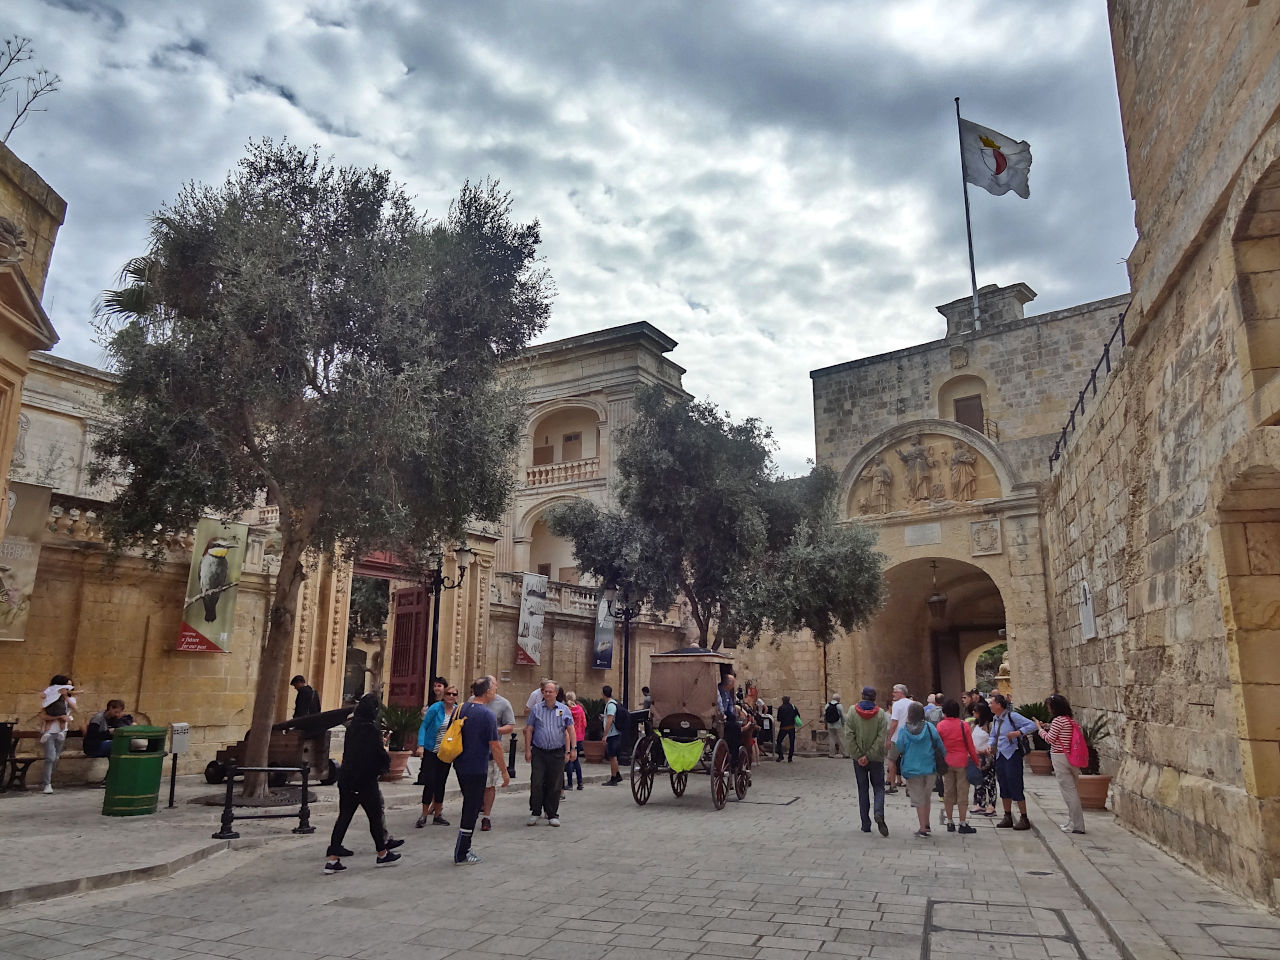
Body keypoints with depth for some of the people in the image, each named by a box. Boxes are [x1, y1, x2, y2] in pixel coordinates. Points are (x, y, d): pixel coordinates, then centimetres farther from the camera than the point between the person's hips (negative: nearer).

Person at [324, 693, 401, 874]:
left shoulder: (351, 727, 6)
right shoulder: (371, 729, -16)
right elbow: (380, 755, -17)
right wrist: (387, 756, 6)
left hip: (346, 778, 7)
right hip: (366, 780, -6)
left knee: (344, 816, 8)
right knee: (375, 816, 8)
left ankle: (332, 858, 3)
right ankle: (382, 854, 21)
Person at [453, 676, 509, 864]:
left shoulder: (461, 709, 4)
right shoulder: (488, 714, -16)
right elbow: (495, 746, -16)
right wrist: (504, 771, -9)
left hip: (460, 765, 7)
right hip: (477, 768, -7)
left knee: (469, 805, 19)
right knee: (471, 809, 2)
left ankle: (463, 847, 24)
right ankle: (461, 854, 8)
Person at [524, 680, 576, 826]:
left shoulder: (564, 709, 6)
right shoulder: (536, 709, 6)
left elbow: (570, 730, 6)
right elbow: (529, 730, 7)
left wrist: (573, 749, -1)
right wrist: (527, 750, 1)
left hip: (557, 753, 0)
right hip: (538, 752, 0)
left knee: (555, 785, 3)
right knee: (536, 784, -3)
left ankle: (552, 814, 14)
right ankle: (535, 812, 12)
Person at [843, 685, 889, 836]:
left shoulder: (852, 712, -5)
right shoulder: (881, 714, -7)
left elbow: (849, 736, -11)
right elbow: (881, 738, -13)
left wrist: (858, 756, -9)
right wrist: (869, 756, -12)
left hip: (858, 758, 1)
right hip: (876, 758, -1)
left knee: (863, 790, 11)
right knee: (878, 787, 11)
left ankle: (866, 825, 12)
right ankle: (879, 814, -15)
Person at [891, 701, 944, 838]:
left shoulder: (903, 730, -7)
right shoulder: (929, 727, -5)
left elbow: (899, 749, -6)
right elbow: (939, 745, -5)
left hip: (912, 769, -2)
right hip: (930, 767, 2)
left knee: (919, 800, 6)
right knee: (926, 797, 18)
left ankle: (923, 828, 4)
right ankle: (926, 824, 23)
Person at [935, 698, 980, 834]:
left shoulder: (940, 725, -5)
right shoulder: (964, 725, -8)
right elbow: (970, 746, -5)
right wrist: (976, 762, 6)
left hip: (946, 762, 2)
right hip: (962, 762, -2)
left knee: (948, 793, 10)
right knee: (962, 793, 4)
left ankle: (950, 823, 16)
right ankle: (963, 824, 7)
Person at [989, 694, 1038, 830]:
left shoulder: (1012, 716, -12)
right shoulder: (995, 719, 11)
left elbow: (1032, 726, -16)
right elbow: (993, 736, 23)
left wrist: (1018, 733, -29)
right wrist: (990, 746, 4)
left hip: (1012, 756, -8)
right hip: (1000, 756, 8)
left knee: (1015, 787, -5)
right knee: (1004, 787, 12)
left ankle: (1024, 819, 4)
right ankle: (1007, 817, 21)